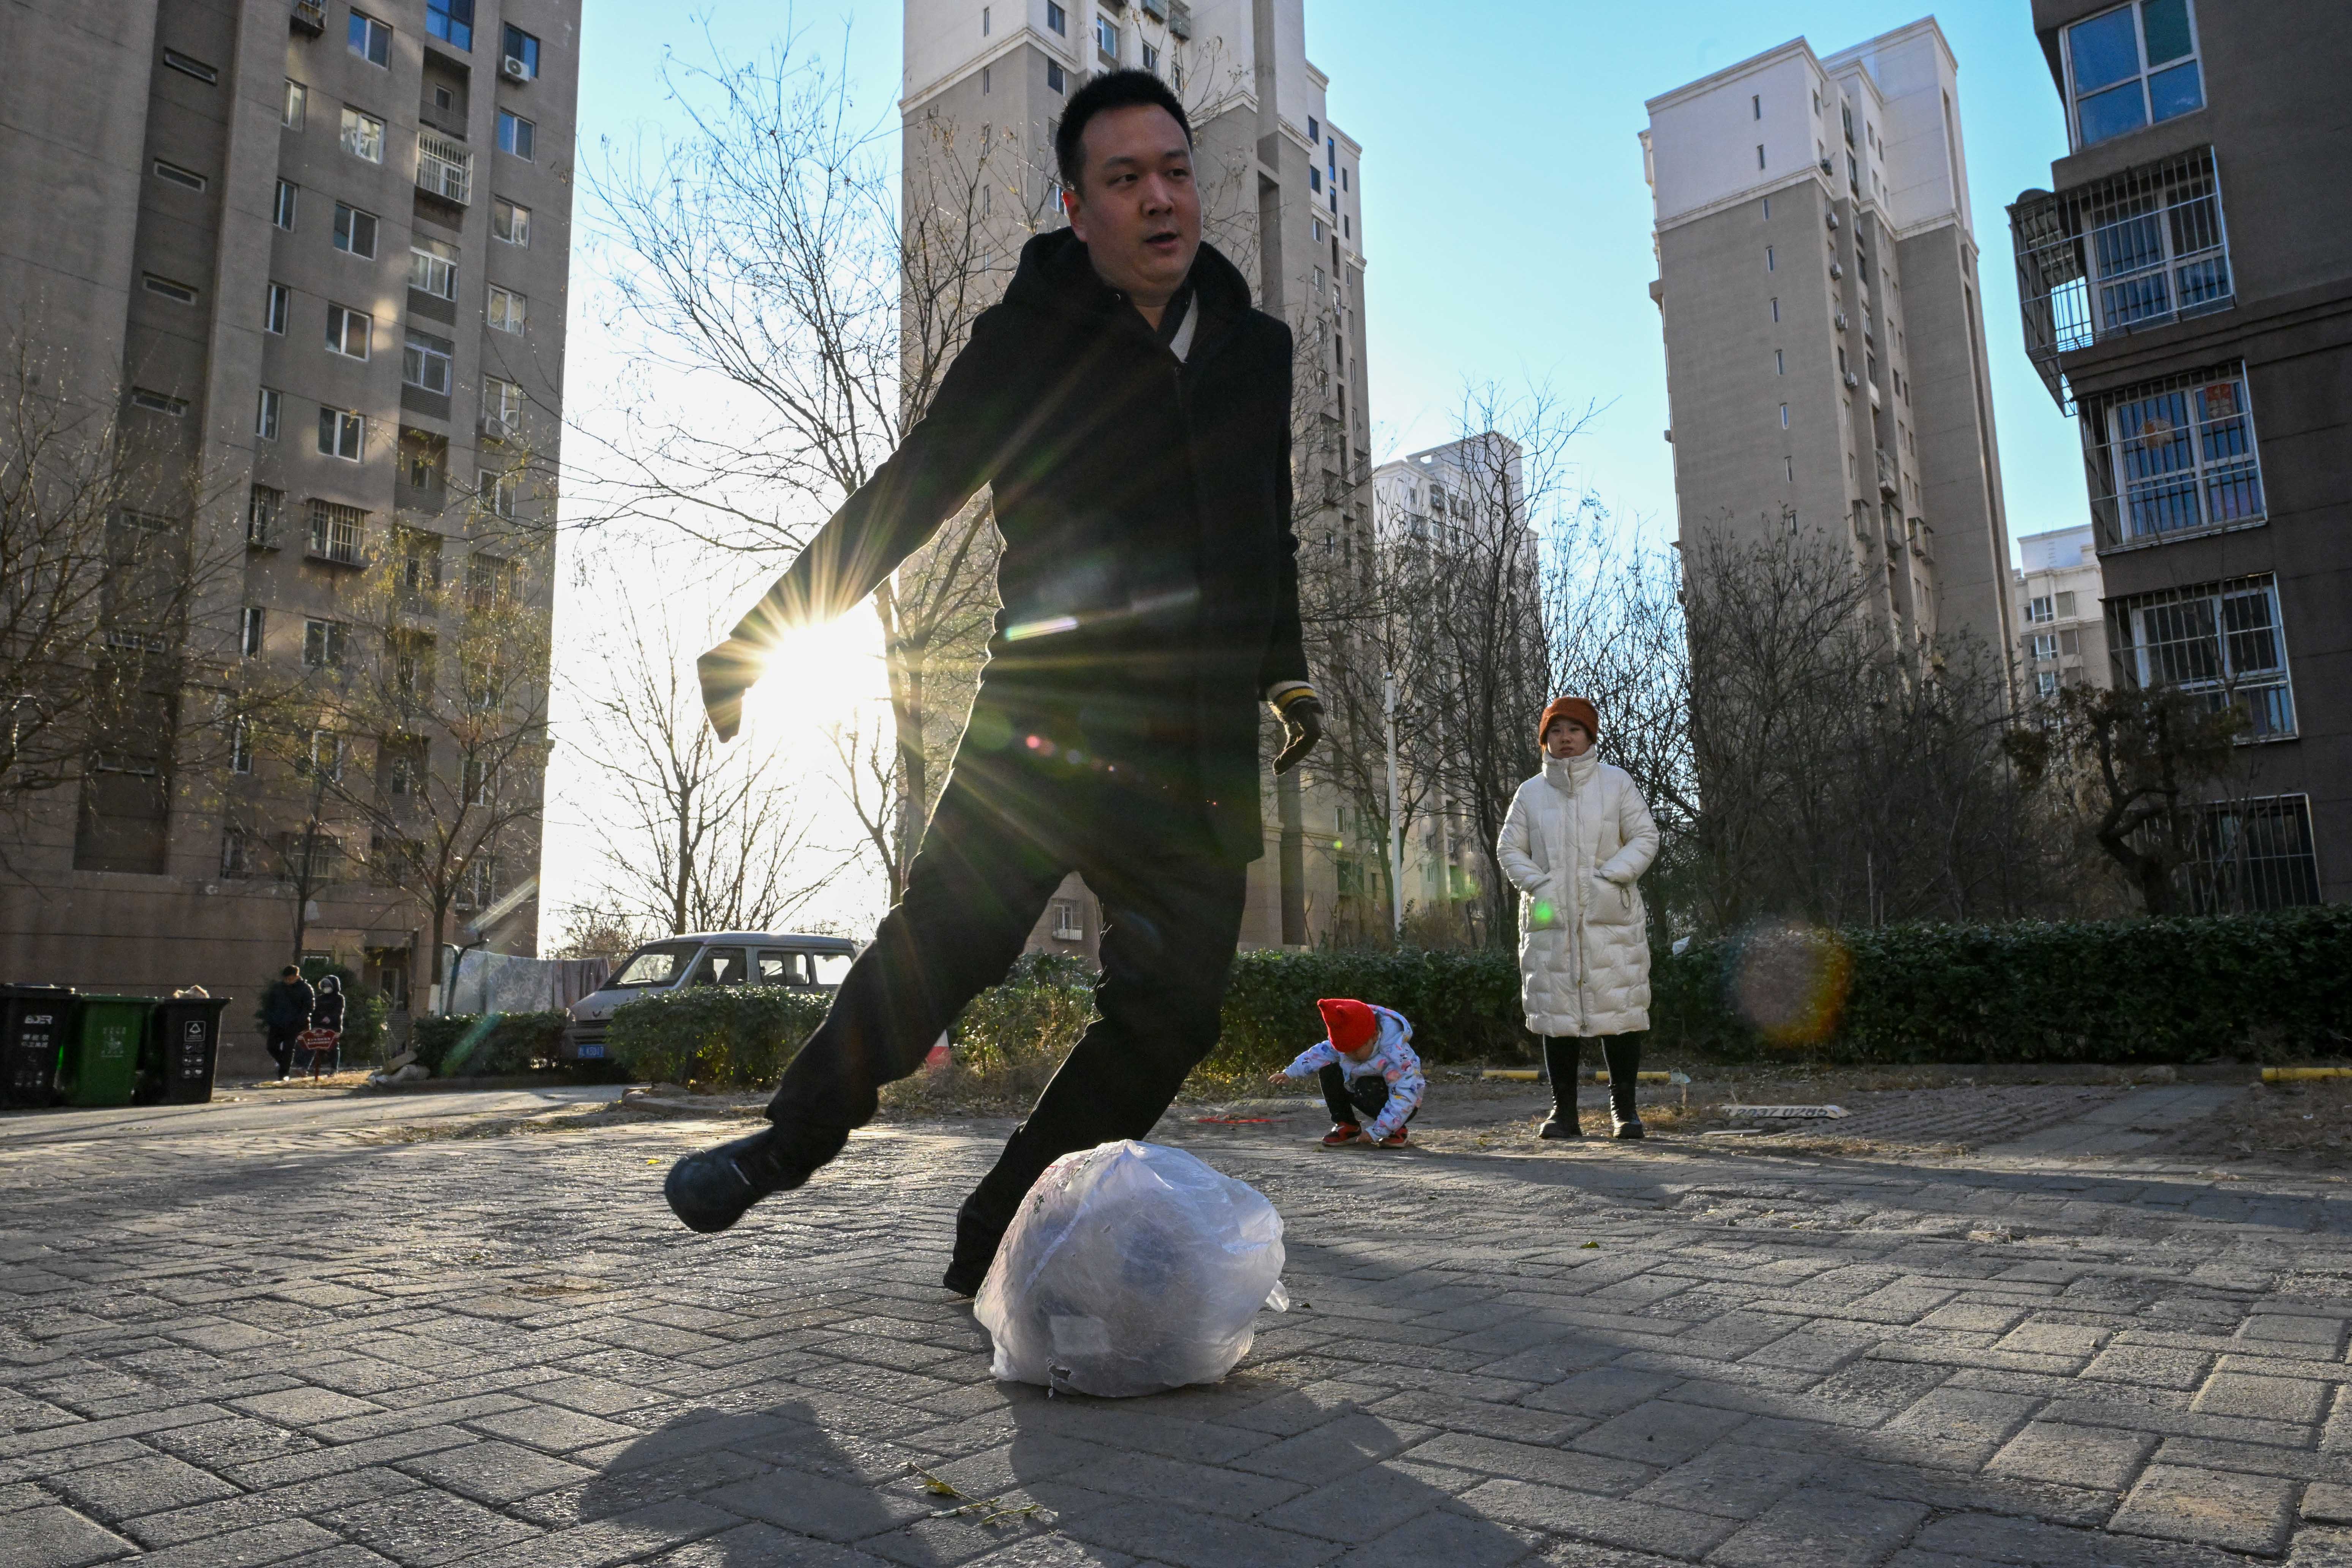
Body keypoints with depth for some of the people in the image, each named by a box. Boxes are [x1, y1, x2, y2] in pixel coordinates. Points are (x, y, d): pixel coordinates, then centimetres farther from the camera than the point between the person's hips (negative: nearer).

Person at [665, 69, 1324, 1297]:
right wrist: (762, 635, 0)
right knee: (945, 939, -14)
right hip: (1051, 720, -3)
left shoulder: (1256, 347, 15)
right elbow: (907, 494, 3)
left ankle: (997, 1246, 9)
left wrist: (1285, 671, 24)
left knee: (1172, 1009, -5)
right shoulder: (1027, 341, 2)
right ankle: (790, 1141, 13)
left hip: (1202, 750, 4)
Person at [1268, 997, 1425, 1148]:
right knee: (1327, 1069, -7)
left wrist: (1376, 1132, -37)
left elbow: (1405, 1098, -37)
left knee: (1365, 1089, -37)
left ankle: (1396, 1131, -12)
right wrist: (1290, 1072, 1)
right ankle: (1348, 1126, 3)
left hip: (1404, 1107, -7)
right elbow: (1321, 1052, 0)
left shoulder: (1396, 1054, -37)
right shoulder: (1350, 1041, -16)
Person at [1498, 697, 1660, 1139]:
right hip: (1550, 918, 2)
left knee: (1619, 1008, -2)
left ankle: (1623, 1108, 10)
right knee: (1556, 1012, 2)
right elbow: (1509, 848, 11)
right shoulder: (1531, 792, 10)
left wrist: (1610, 876, -11)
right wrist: (1537, 884, -6)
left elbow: (1645, 838, 3)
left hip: (1610, 917, -1)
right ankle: (1564, 1110, 10)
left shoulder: (1616, 783, 6)